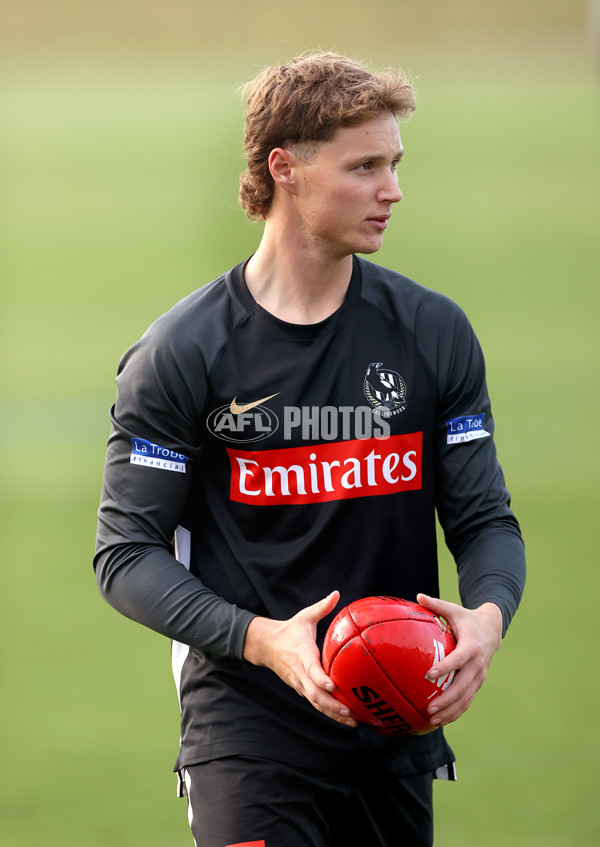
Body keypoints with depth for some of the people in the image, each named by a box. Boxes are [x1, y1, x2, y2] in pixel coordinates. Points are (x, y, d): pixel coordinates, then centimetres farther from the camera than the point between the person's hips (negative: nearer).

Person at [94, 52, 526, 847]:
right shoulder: (181, 353, -5)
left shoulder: (434, 333, 5)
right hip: (247, 729, -4)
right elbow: (128, 552, -5)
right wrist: (259, 639, -21)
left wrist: (487, 613, -16)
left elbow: (484, 517, 8)